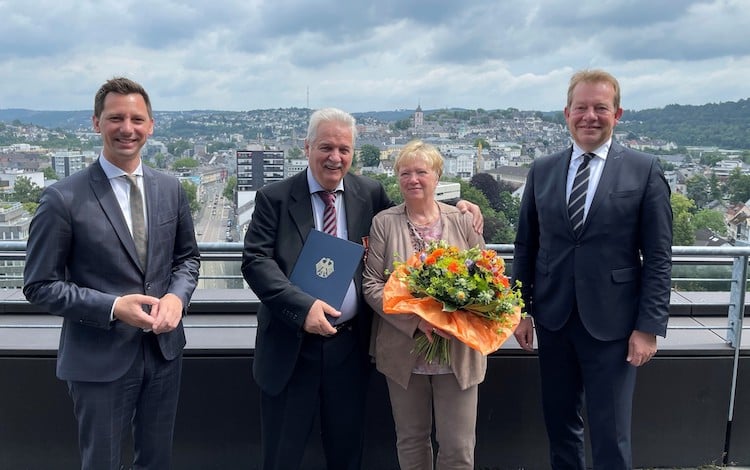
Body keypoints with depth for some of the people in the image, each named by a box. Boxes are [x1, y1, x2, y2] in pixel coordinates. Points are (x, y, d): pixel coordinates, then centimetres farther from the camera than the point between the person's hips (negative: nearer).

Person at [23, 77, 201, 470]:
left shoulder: (170, 189, 1)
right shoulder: (64, 198, -13)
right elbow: (40, 285, -9)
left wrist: (177, 296, -10)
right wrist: (112, 308, -21)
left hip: (165, 349, 4)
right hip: (100, 357, -4)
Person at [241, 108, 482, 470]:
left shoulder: (370, 193, 4)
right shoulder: (274, 198, -4)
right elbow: (255, 261, -12)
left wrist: (455, 206, 3)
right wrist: (302, 305, -26)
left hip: (350, 345, 2)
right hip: (291, 346, -2)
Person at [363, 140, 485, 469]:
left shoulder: (463, 220, 1)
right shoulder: (384, 223, -1)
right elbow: (371, 285, -5)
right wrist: (416, 319, -19)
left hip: (459, 352, 0)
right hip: (403, 352, 0)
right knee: (411, 441, 16)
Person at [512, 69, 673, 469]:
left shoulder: (644, 171, -3)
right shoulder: (542, 170, 5)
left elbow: (658, 257, -4)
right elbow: (525, 246, 8)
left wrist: (649, 327, -8)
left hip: (611, 323, -3)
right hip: (552, 318, 3)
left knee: (610, 435, 5)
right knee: (559, 422, 16)